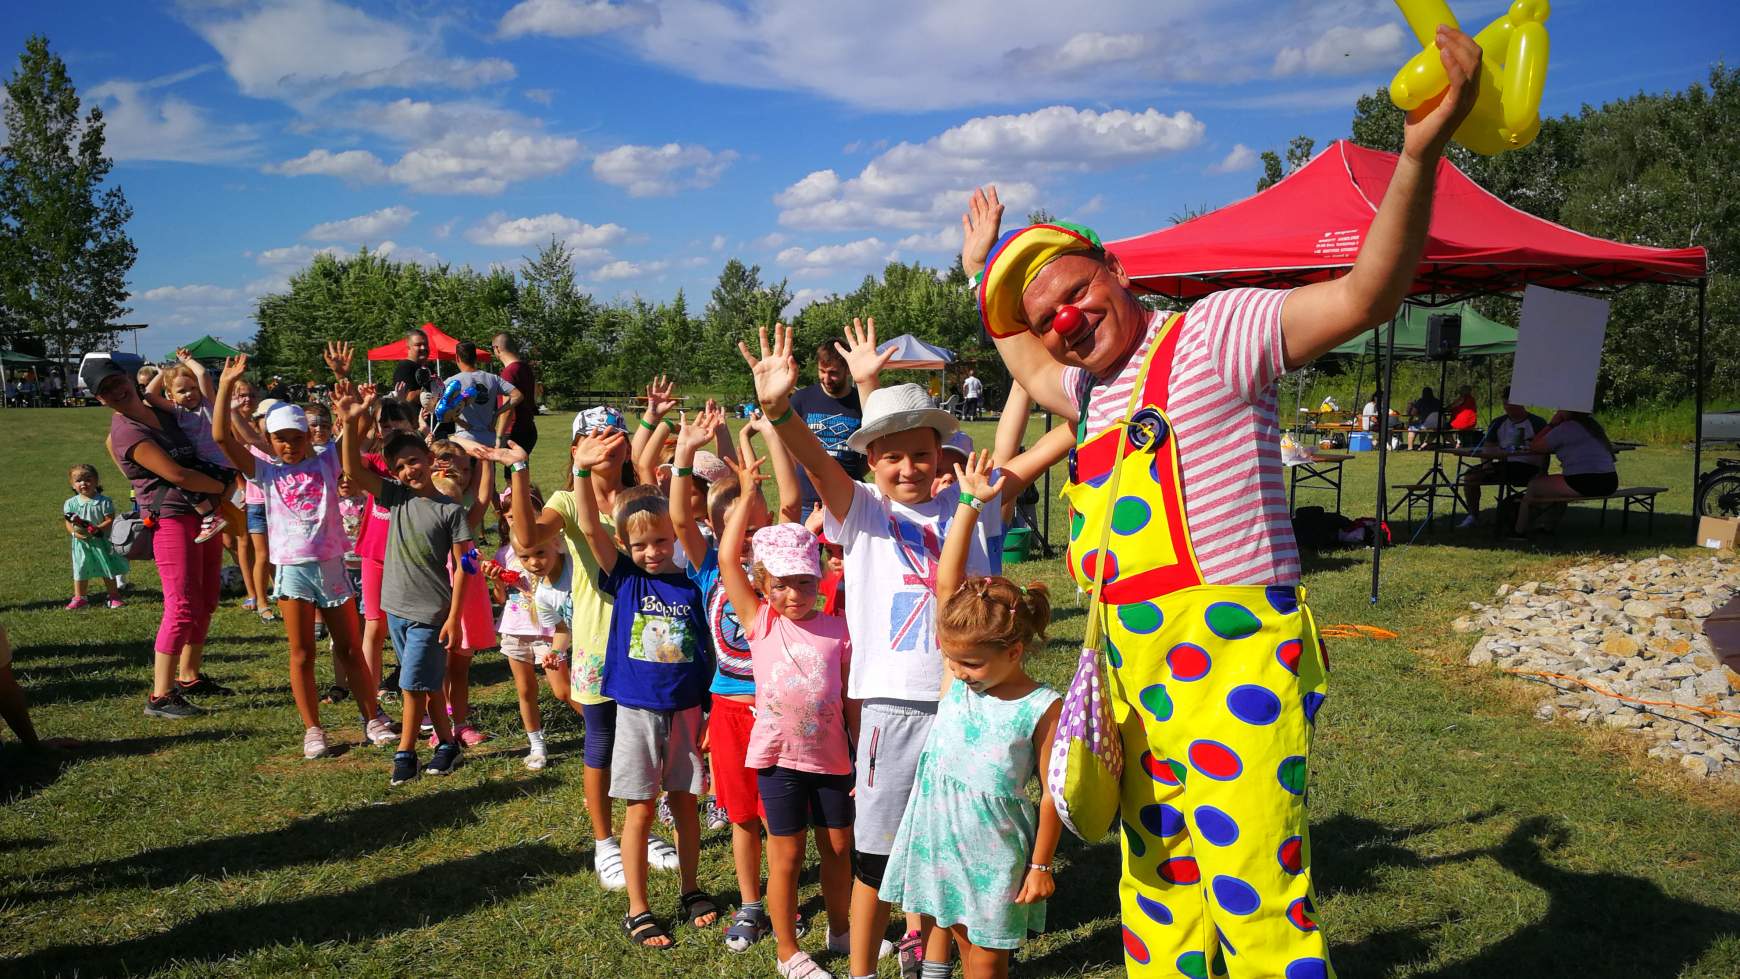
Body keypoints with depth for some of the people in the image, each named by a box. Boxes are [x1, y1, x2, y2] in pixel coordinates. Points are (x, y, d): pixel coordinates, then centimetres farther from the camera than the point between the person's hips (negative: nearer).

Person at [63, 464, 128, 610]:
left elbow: (110, 520, -11)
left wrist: (97, 529, -26)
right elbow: (68, 523, -3)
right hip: (81, 543, 2)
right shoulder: (70, 503, 0)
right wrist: (75, 532, -22)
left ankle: (114, 597, 17)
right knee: (80, 570, 9)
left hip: (101, 542, -2)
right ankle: (79, 598, 20)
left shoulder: (104, 501, -6)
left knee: (107, 570, 7)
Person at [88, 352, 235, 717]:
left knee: (205, 604, 15)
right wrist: (225, 486, -8)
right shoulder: (126, 433, -13)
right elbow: (177, 475, -18)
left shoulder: (162, 412, 11)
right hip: (172, 520, -8)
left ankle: (189, 676, 28)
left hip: (203, 515, 8)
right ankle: (160, 696, -6)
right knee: (182, 607, -11)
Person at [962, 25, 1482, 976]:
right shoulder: (1094, 390, 19)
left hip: (1231, 662, -8)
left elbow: (1362, 296, -18)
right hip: (1138, 675, 9)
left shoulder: (1213, 332, -5)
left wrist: (1419, 153, -31)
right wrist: (985, 274, 43)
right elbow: (1030, 368, 42)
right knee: (1156, 902, 17)